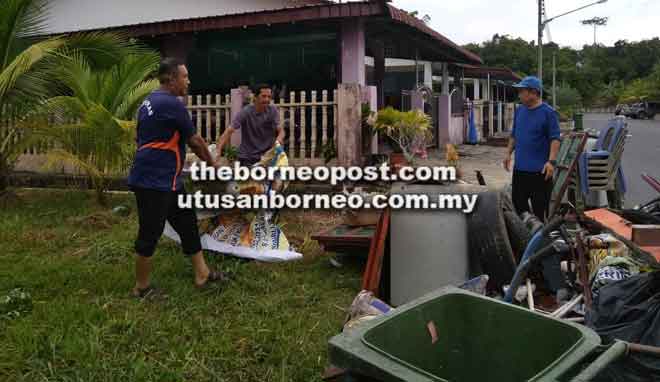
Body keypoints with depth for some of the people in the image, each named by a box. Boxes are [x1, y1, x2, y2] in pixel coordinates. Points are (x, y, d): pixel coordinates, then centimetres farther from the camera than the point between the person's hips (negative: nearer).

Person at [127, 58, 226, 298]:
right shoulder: (171, 104, -16)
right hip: (154, 182, -10)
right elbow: (195, 140, -8)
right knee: (150, 234, 2)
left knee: (187, 224, 14)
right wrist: (212, 163, 7)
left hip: (168, 180, 10)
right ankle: (141, 287, 17)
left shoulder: (151, 101, 13)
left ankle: (202, 274, 22)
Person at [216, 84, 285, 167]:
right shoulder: (245, 112, -13)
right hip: (247, 158, -2)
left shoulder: (273, 110, -3)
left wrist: (279, 140, -31)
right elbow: (229, 131, -18)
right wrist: (218, 150, -32)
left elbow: (280, 130, -6)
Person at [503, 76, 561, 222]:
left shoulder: (548, 112, -9)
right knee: (518, 204, 13)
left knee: (540, 209, 1)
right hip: (520, 168, 6)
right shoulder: (519, 111, 10)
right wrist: (509, 153, 12)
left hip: (540, 170, -6)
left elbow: (555, 139, -13)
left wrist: (551, 161, -22)